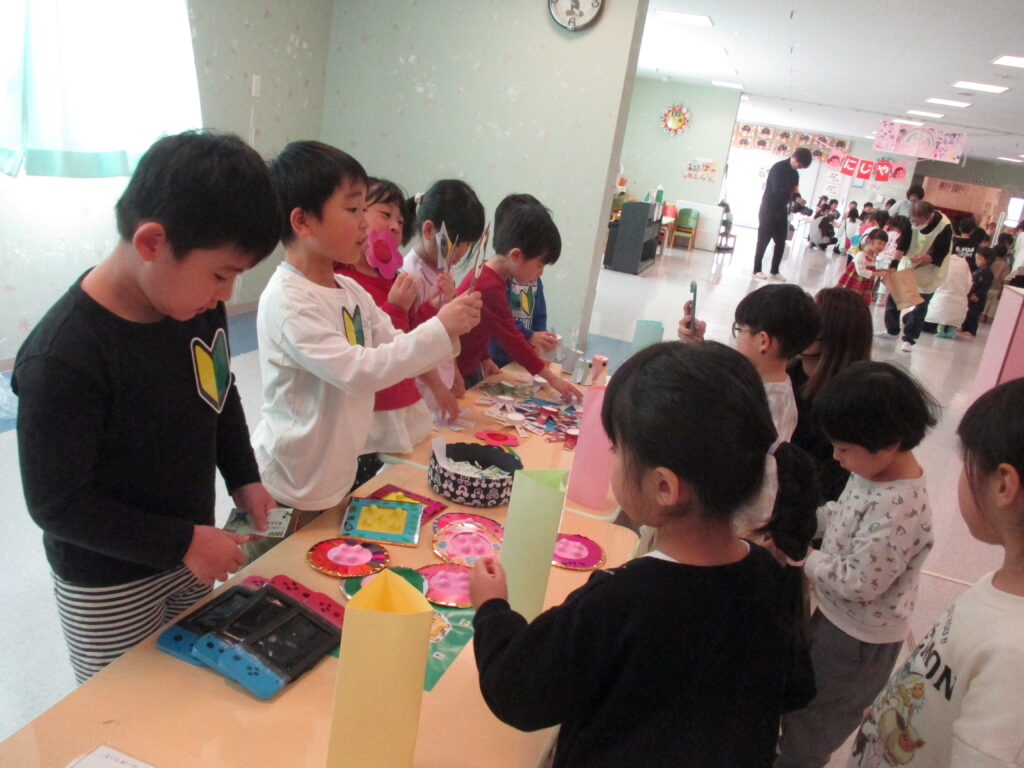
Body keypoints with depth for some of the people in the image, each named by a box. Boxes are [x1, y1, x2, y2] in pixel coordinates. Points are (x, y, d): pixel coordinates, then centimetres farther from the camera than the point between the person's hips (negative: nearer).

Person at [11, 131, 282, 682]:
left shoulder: (197, 303, -11)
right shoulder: (61, 358, -30)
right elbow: (56, 504, -23)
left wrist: (243, 477, -1)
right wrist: (185, 542, -22)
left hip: (189, 556, 6)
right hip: (107, 591, -6)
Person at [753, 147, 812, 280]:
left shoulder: (794, 173, 13)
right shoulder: (778, 167, -11)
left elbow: (793, 191, 14)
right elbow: (778, 190, -20)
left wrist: (797, 200, -7)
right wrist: (795, 196, -10)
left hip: (782, 211, 7)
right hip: (769, 210, -7)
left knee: (781, 243, 5)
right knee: (763, 241, -2)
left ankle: (774, 271, 13)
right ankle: (757, 270, 5)